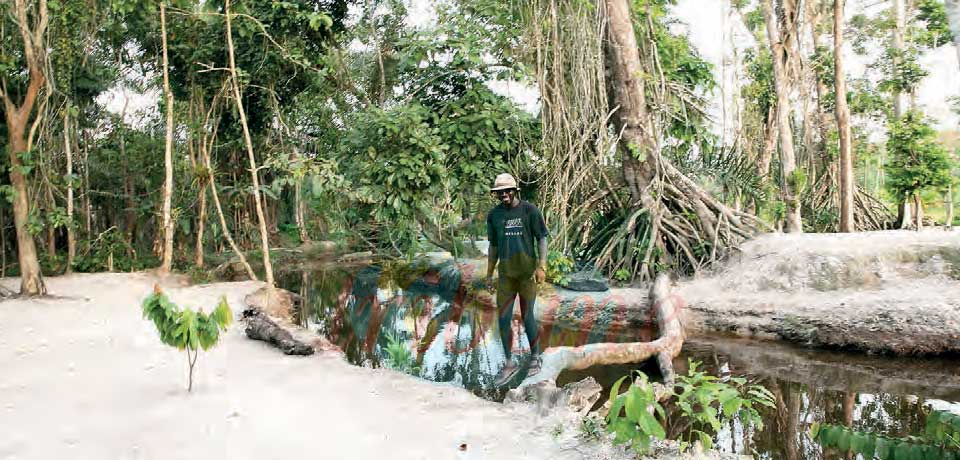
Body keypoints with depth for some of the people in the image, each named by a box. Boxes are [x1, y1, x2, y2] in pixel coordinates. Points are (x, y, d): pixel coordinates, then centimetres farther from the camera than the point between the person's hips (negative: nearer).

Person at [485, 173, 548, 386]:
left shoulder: (529, 210, -5)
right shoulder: (494, 215, 7)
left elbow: (541, 239, -3)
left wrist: (541, 266, -11)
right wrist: (489, 272, 14)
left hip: (527, 271, -4)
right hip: (506, 273, 4)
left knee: (527, 316, 4)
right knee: (503, 318, 3)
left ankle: (535, 357, 25)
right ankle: (509, 363, 16)